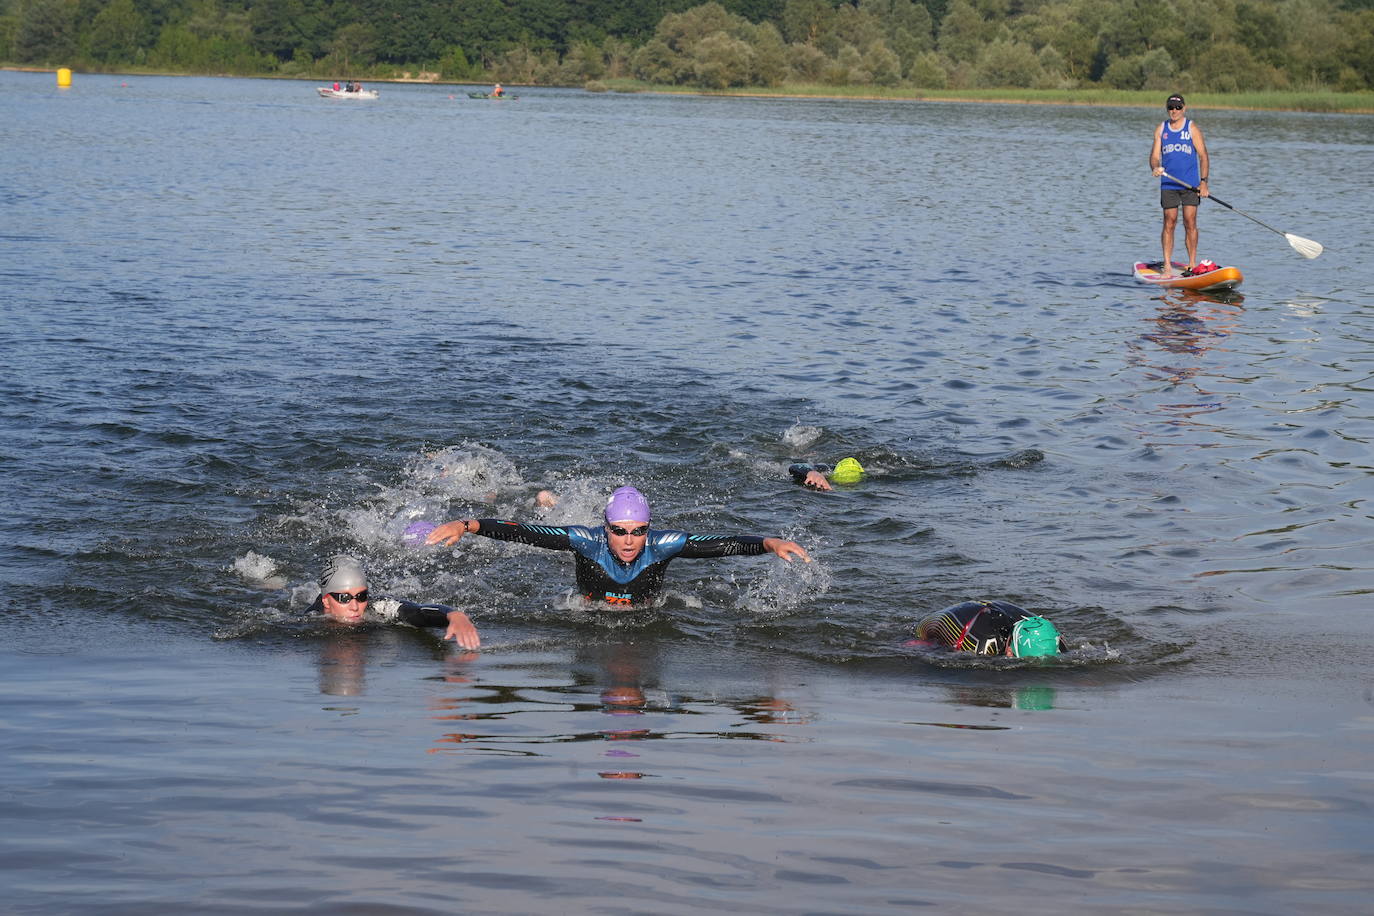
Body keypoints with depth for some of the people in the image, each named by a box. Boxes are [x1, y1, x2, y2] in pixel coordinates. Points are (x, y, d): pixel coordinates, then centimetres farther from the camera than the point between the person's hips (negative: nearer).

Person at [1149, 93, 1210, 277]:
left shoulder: (1192, 129, 1)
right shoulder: (1161, 129, 9)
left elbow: (1203, 156, -1)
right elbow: (1155, 155, 7)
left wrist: (1204, 182, -10)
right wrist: (1155, 167, -17)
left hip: (1190, 185, -2)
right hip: (1168, 184, 2)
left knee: (1190, 223, -4)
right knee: (1169, 223, -3)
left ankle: (1192, 265, 0)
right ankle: (1167, 265, -1)